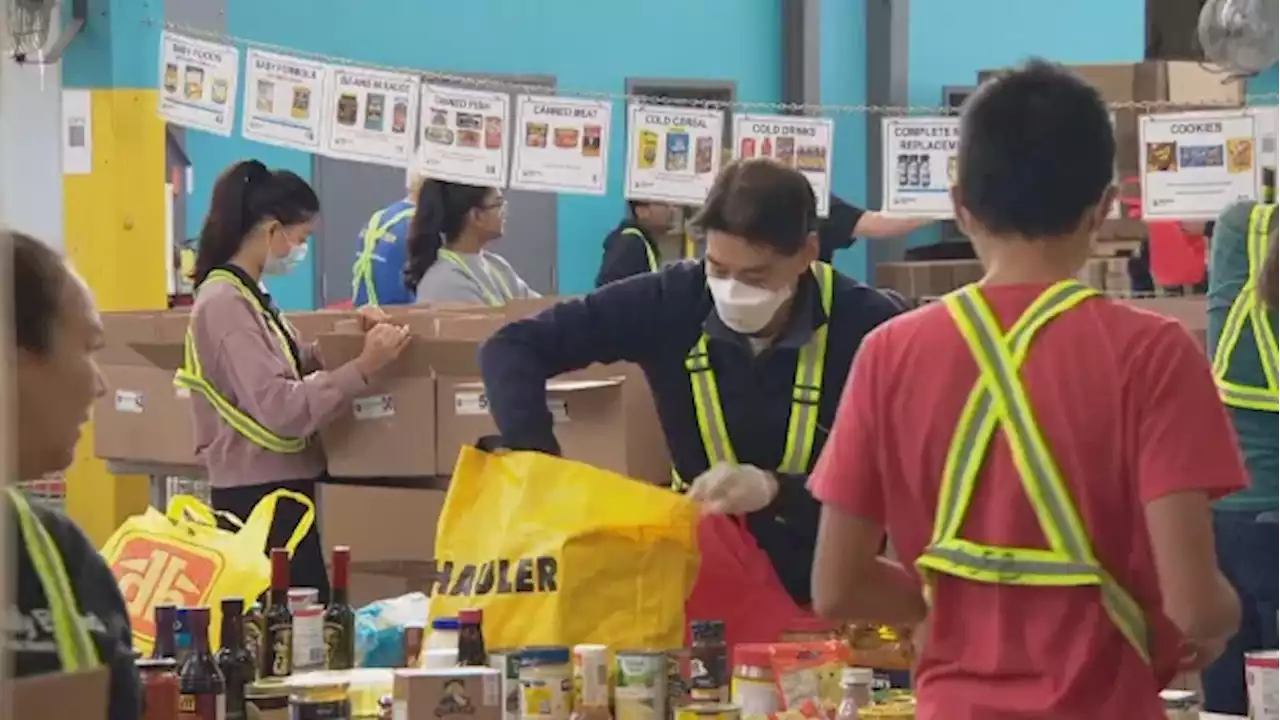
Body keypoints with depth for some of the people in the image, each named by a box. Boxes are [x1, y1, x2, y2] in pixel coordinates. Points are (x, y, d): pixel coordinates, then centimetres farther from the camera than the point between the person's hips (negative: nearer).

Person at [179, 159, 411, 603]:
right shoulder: (224, 303, -16)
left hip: (280, 490, 10)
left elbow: (291, 369, 25)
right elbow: (280, 408, -24)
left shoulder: (249, 298, 14)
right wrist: (362, 368, -25)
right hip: (260, 497, -10)